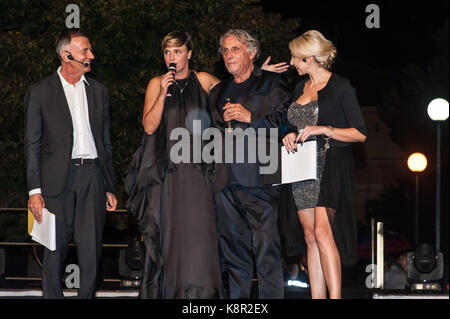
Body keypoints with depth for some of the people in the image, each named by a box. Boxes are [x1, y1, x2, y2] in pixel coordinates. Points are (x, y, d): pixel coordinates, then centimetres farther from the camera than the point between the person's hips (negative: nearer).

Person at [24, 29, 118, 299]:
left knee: (91, 251, 1)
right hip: (58, 178, -3)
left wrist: (110, 188, 13)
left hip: (92, 175, 3)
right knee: (56, 248, 0)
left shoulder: (98, 91, 14)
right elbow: (32, 145, 0)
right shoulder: (40, 92, 2)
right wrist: (35, 190, -8)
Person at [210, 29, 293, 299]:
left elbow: (286, 122, -4)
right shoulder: (219, 91, 24)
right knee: (233, 249, 6)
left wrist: (250, 117, -11)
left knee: (266, 246, -11)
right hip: (227, 181, 6)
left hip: (258, 177, -6)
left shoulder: (272, 83, 7)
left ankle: (272, 297, -9)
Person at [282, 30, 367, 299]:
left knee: (322, 231, -20)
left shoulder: (341, 87, -5)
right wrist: (290, 136, 6)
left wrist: (325, 129, -17)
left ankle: (335, 296, -22)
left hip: (331, 166, -7)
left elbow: (360, 133, -6)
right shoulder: (302, 87, 16)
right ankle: (317, 297, 4)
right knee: (311, 237, 4)